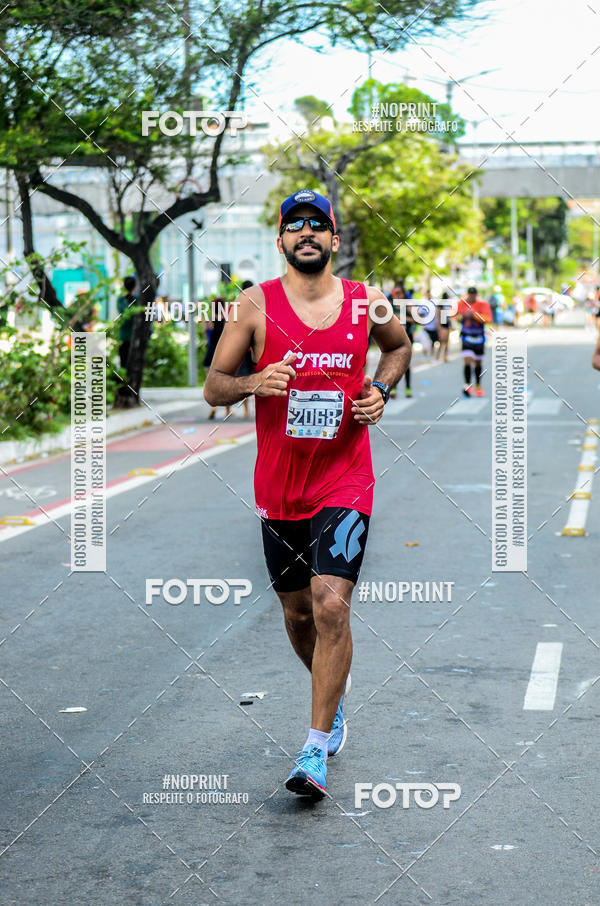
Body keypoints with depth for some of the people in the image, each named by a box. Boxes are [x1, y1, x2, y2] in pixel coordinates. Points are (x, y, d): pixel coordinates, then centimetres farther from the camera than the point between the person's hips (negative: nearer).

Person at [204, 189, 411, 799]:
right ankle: (335, 698, 43)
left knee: (331, 606, -15)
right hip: (279, 488, 2)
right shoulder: (256, 304, -4)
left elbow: (399, 345, 21)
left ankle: (317, 748, -7)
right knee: (298, 614, 14)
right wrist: (255, 381, -22)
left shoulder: (366, 303, -1)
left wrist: (380, 390, 2)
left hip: (344, 484, -1)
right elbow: (213, 388, -1)